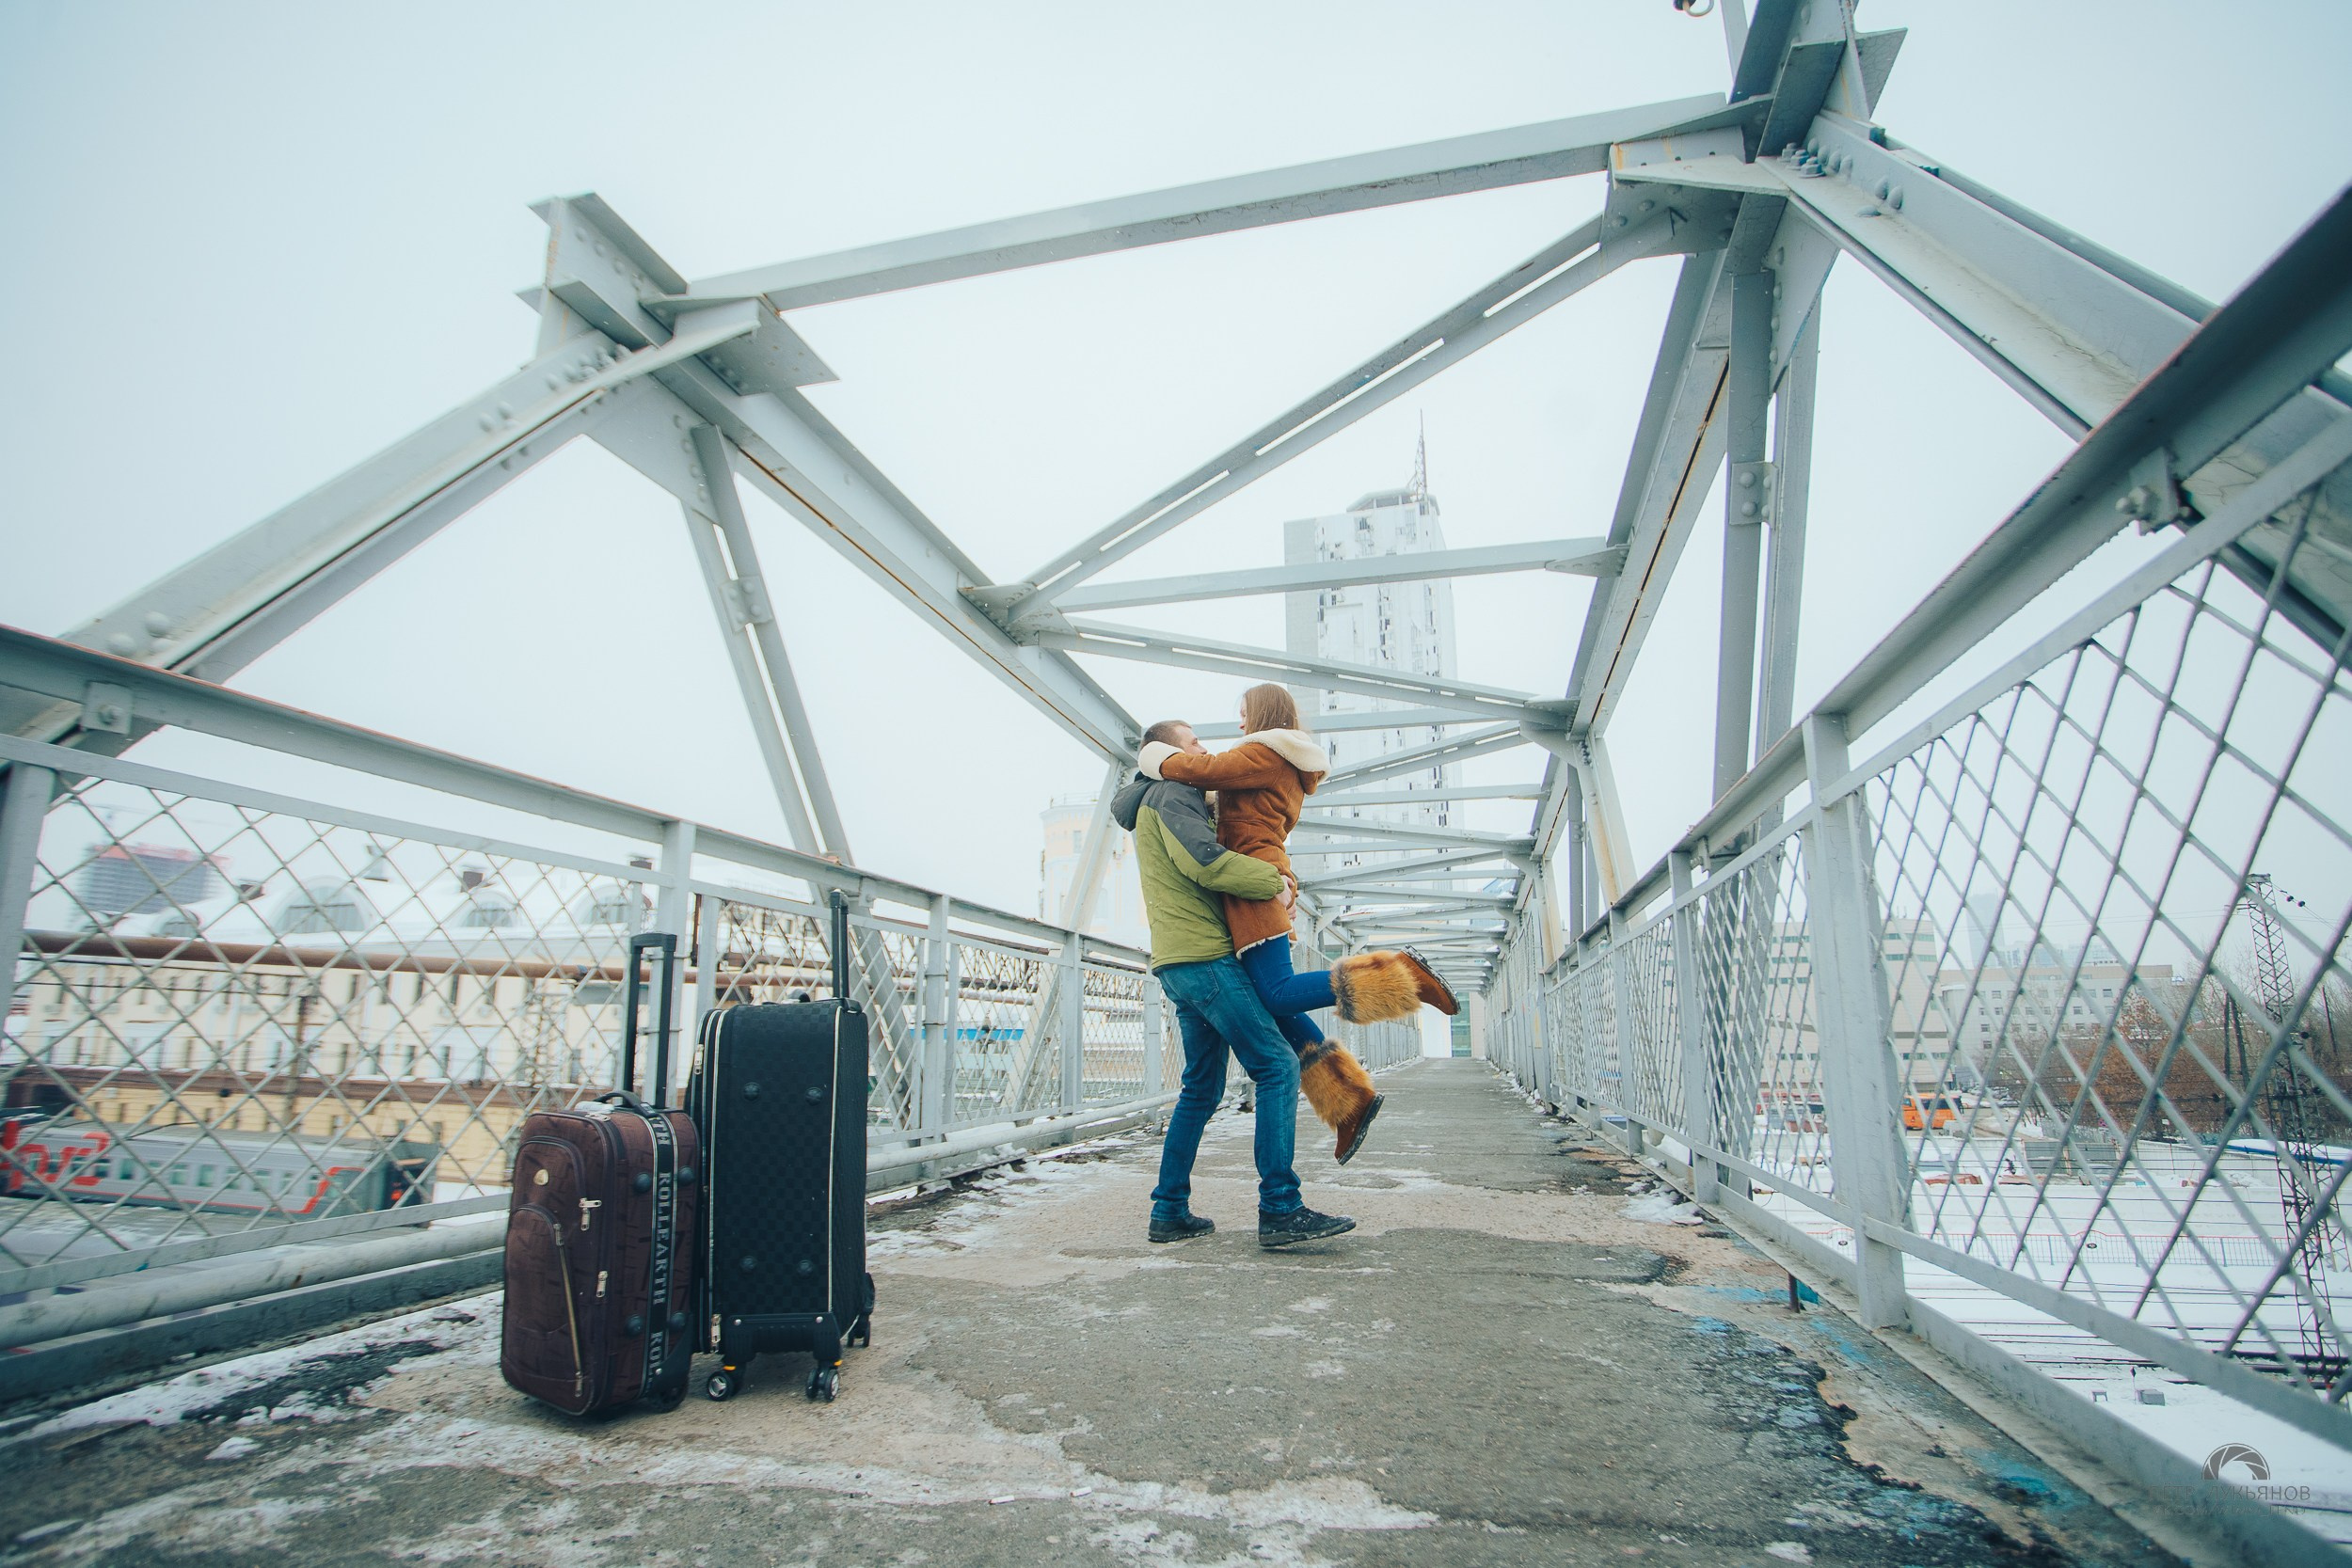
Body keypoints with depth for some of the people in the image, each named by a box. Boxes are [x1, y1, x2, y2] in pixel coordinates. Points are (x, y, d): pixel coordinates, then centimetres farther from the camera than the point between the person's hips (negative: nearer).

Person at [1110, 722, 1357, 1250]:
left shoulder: (1160, 803, 27)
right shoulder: (1172, 794, -5)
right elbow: (1205, 862, -21)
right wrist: (1275, 881, -11)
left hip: (1182, 964, 11)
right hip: (1201, 955, -11)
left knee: (1202, 1088, 13)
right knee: (1277, 1067, -13)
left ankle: (1170, 1211, 13)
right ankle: (1280, 1211, -16)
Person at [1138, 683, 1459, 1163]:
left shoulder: (1265, 753, -4)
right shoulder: (1293, 768, 26)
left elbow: (1205, 770, -15)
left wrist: (1156, 758, 1)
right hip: (1268, 877, 10)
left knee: (1277, 995, -17)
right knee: (1274, 1005, 6)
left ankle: (1401, 975, -19)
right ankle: (1350, 1097, 3)